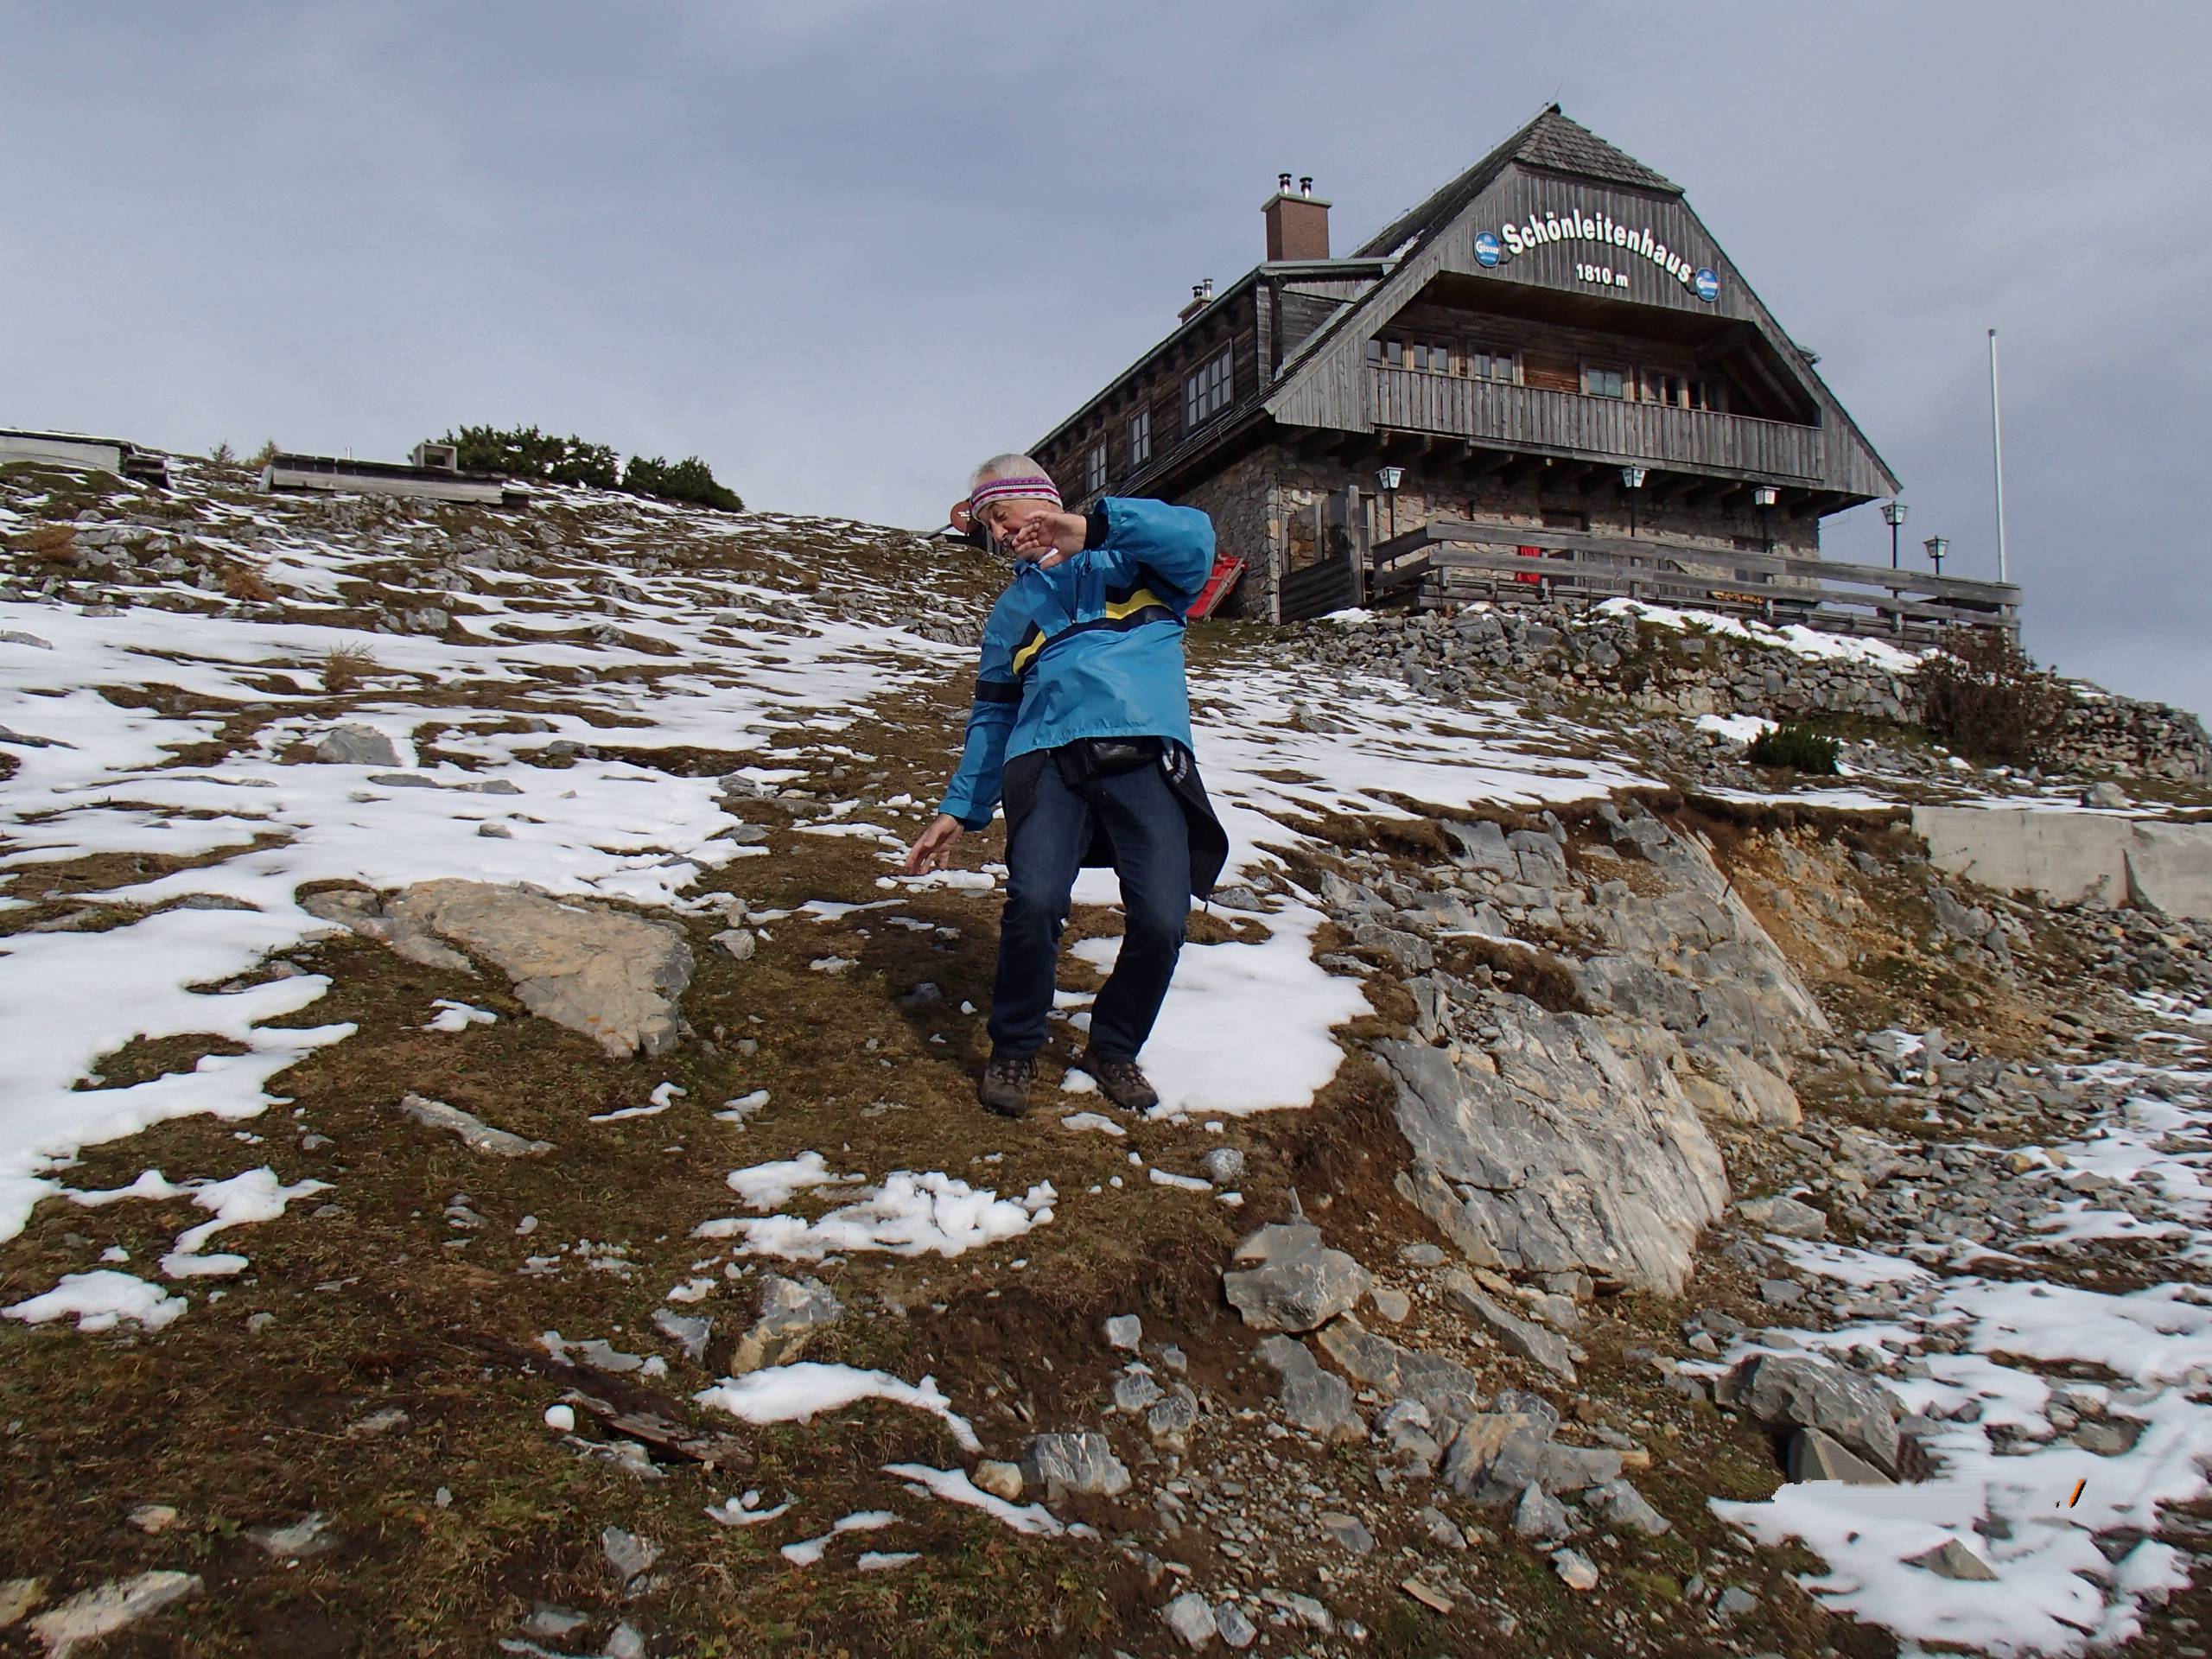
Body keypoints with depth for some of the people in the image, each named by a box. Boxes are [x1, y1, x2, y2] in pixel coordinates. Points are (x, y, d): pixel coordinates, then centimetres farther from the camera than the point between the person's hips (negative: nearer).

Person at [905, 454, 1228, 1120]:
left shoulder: (1131, 562, 18)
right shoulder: (1012, 611, 29)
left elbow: (1193, 538, -4)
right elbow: (993, 718, 29)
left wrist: (1091, 528, -12)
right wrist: (959, 812, 21)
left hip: (1145, 758, -2)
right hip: (1049, 762, 2)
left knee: (1162, 919, -18)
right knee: (1035, 901, -24)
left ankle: (1114, 1047, 11)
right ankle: (1014, 1048, 3)